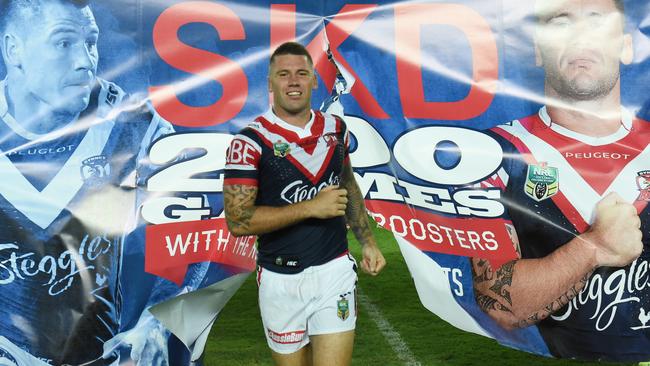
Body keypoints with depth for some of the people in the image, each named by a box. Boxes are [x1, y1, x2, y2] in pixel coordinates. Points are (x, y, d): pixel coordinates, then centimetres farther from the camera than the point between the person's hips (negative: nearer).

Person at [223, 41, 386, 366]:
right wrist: (312, 207, -19)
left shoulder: (335, 129, 4)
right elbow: (238, 221, -18)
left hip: (335, 269, 3)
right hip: (281, 279, -2)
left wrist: (367, 242, 13)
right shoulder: (251, 141, -11)